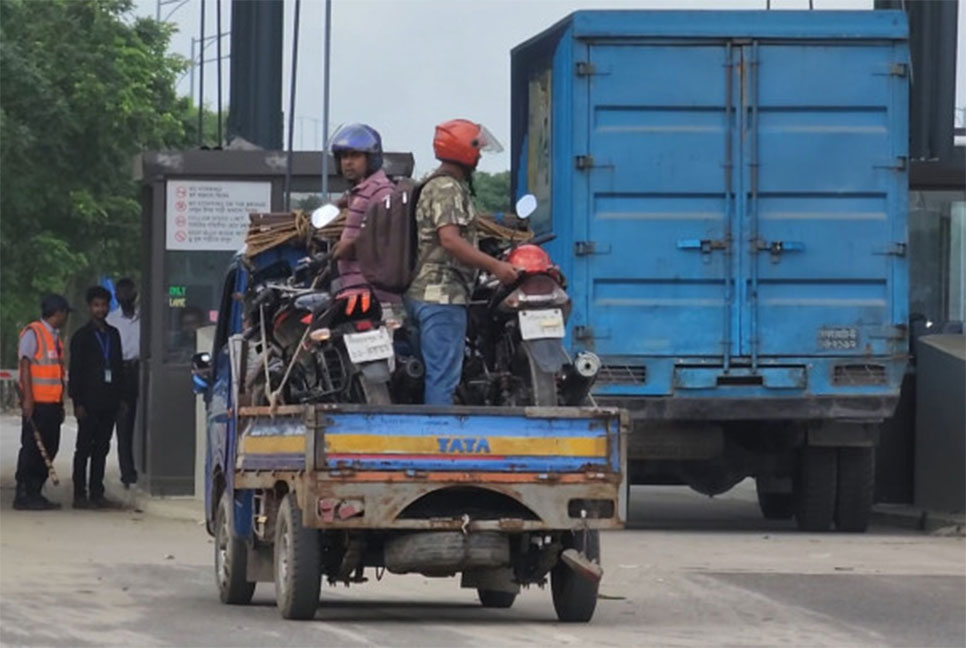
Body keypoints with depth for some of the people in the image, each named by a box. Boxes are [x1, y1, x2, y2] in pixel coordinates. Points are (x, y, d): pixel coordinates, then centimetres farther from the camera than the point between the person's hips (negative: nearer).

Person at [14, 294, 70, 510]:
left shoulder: (54, 337, 19)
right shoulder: (33, 333, -6)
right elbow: (25, 366, -11)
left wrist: (61, 403, 18)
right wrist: (27, 399, -18)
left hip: (52, 403, 8)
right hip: (36, 403, -8)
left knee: (49, 449, 6)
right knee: (31, 449, -8)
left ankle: (35, 493, 11)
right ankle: (23, 495, -7)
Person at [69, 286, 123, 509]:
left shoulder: (114, 334, 14)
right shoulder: (82, 336, -1)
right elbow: (75, 371, -4)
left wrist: (120, 397, 9)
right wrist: (78, 403, -11)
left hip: (108, 401, 5)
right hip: (89, 402, -5)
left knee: (101, 448, 7)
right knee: (84, 448, -3)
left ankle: (97, 493, 10)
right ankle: (80, 494, -3)